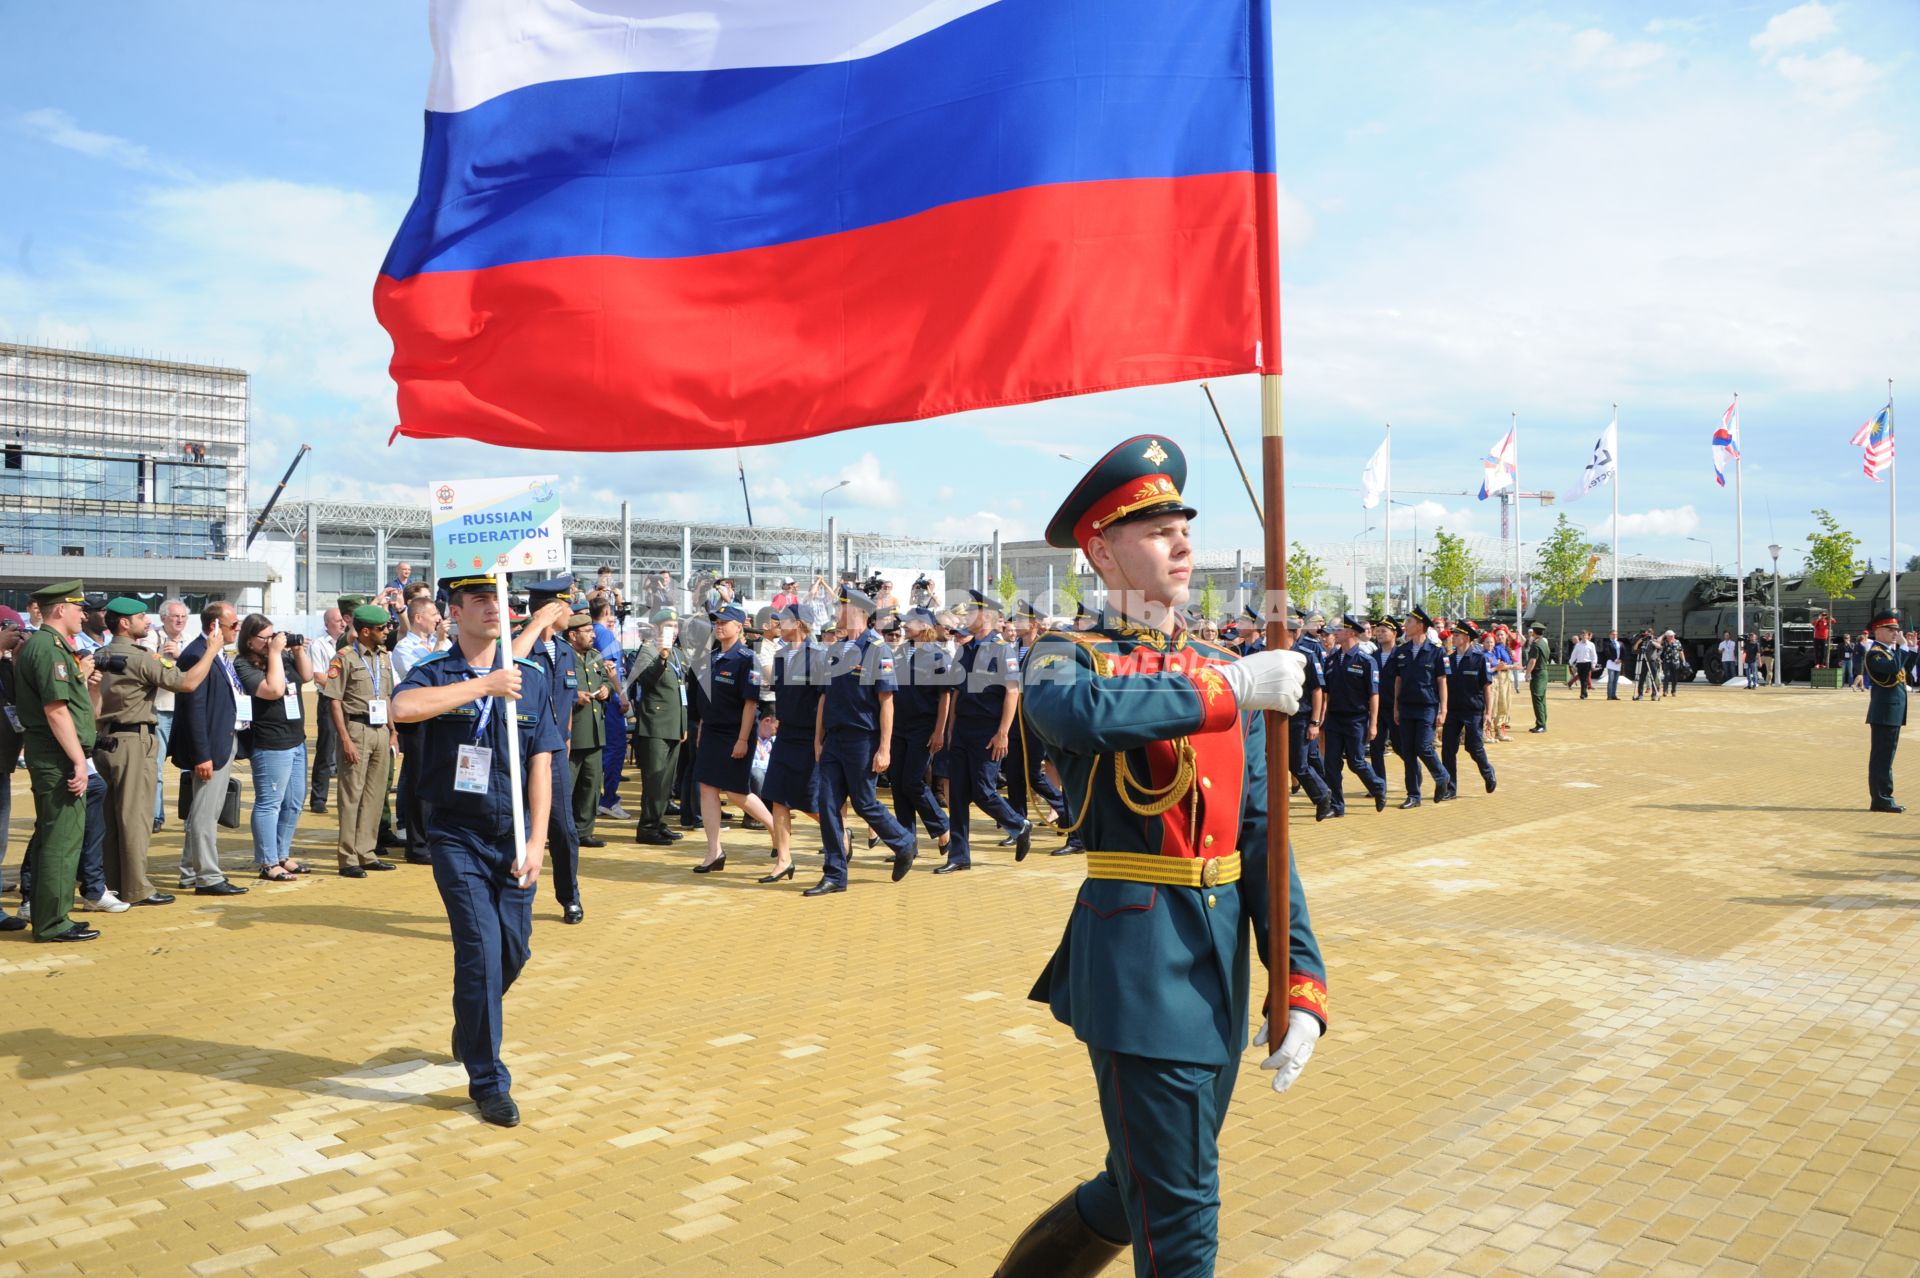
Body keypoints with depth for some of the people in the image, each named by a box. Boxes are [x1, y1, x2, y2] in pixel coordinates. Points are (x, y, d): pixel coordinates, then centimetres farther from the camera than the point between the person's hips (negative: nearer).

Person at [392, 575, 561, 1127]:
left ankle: (470, 1030, 41)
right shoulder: (434, 672, -4)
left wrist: (536, 840, -7)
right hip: (456, 836, -3)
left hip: (512, 833, 3)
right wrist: (484, 685, -25)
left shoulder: (532, 679, 4)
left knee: (514, 948, 9)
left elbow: (541, 766, 0)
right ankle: (488, 1082, 8)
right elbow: (402, 708, -29)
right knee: (480, 949, -7)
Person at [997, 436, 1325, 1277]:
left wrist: (1301, 982, 0)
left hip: (1222, 962, 6)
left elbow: (1261, 837, 7)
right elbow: (1078, 710, -32)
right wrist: (1232, 688, -23)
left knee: (1140, 1194, 19)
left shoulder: (1223, 675, 11)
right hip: (1139, 963, -6)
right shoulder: (1068, 656, -5)